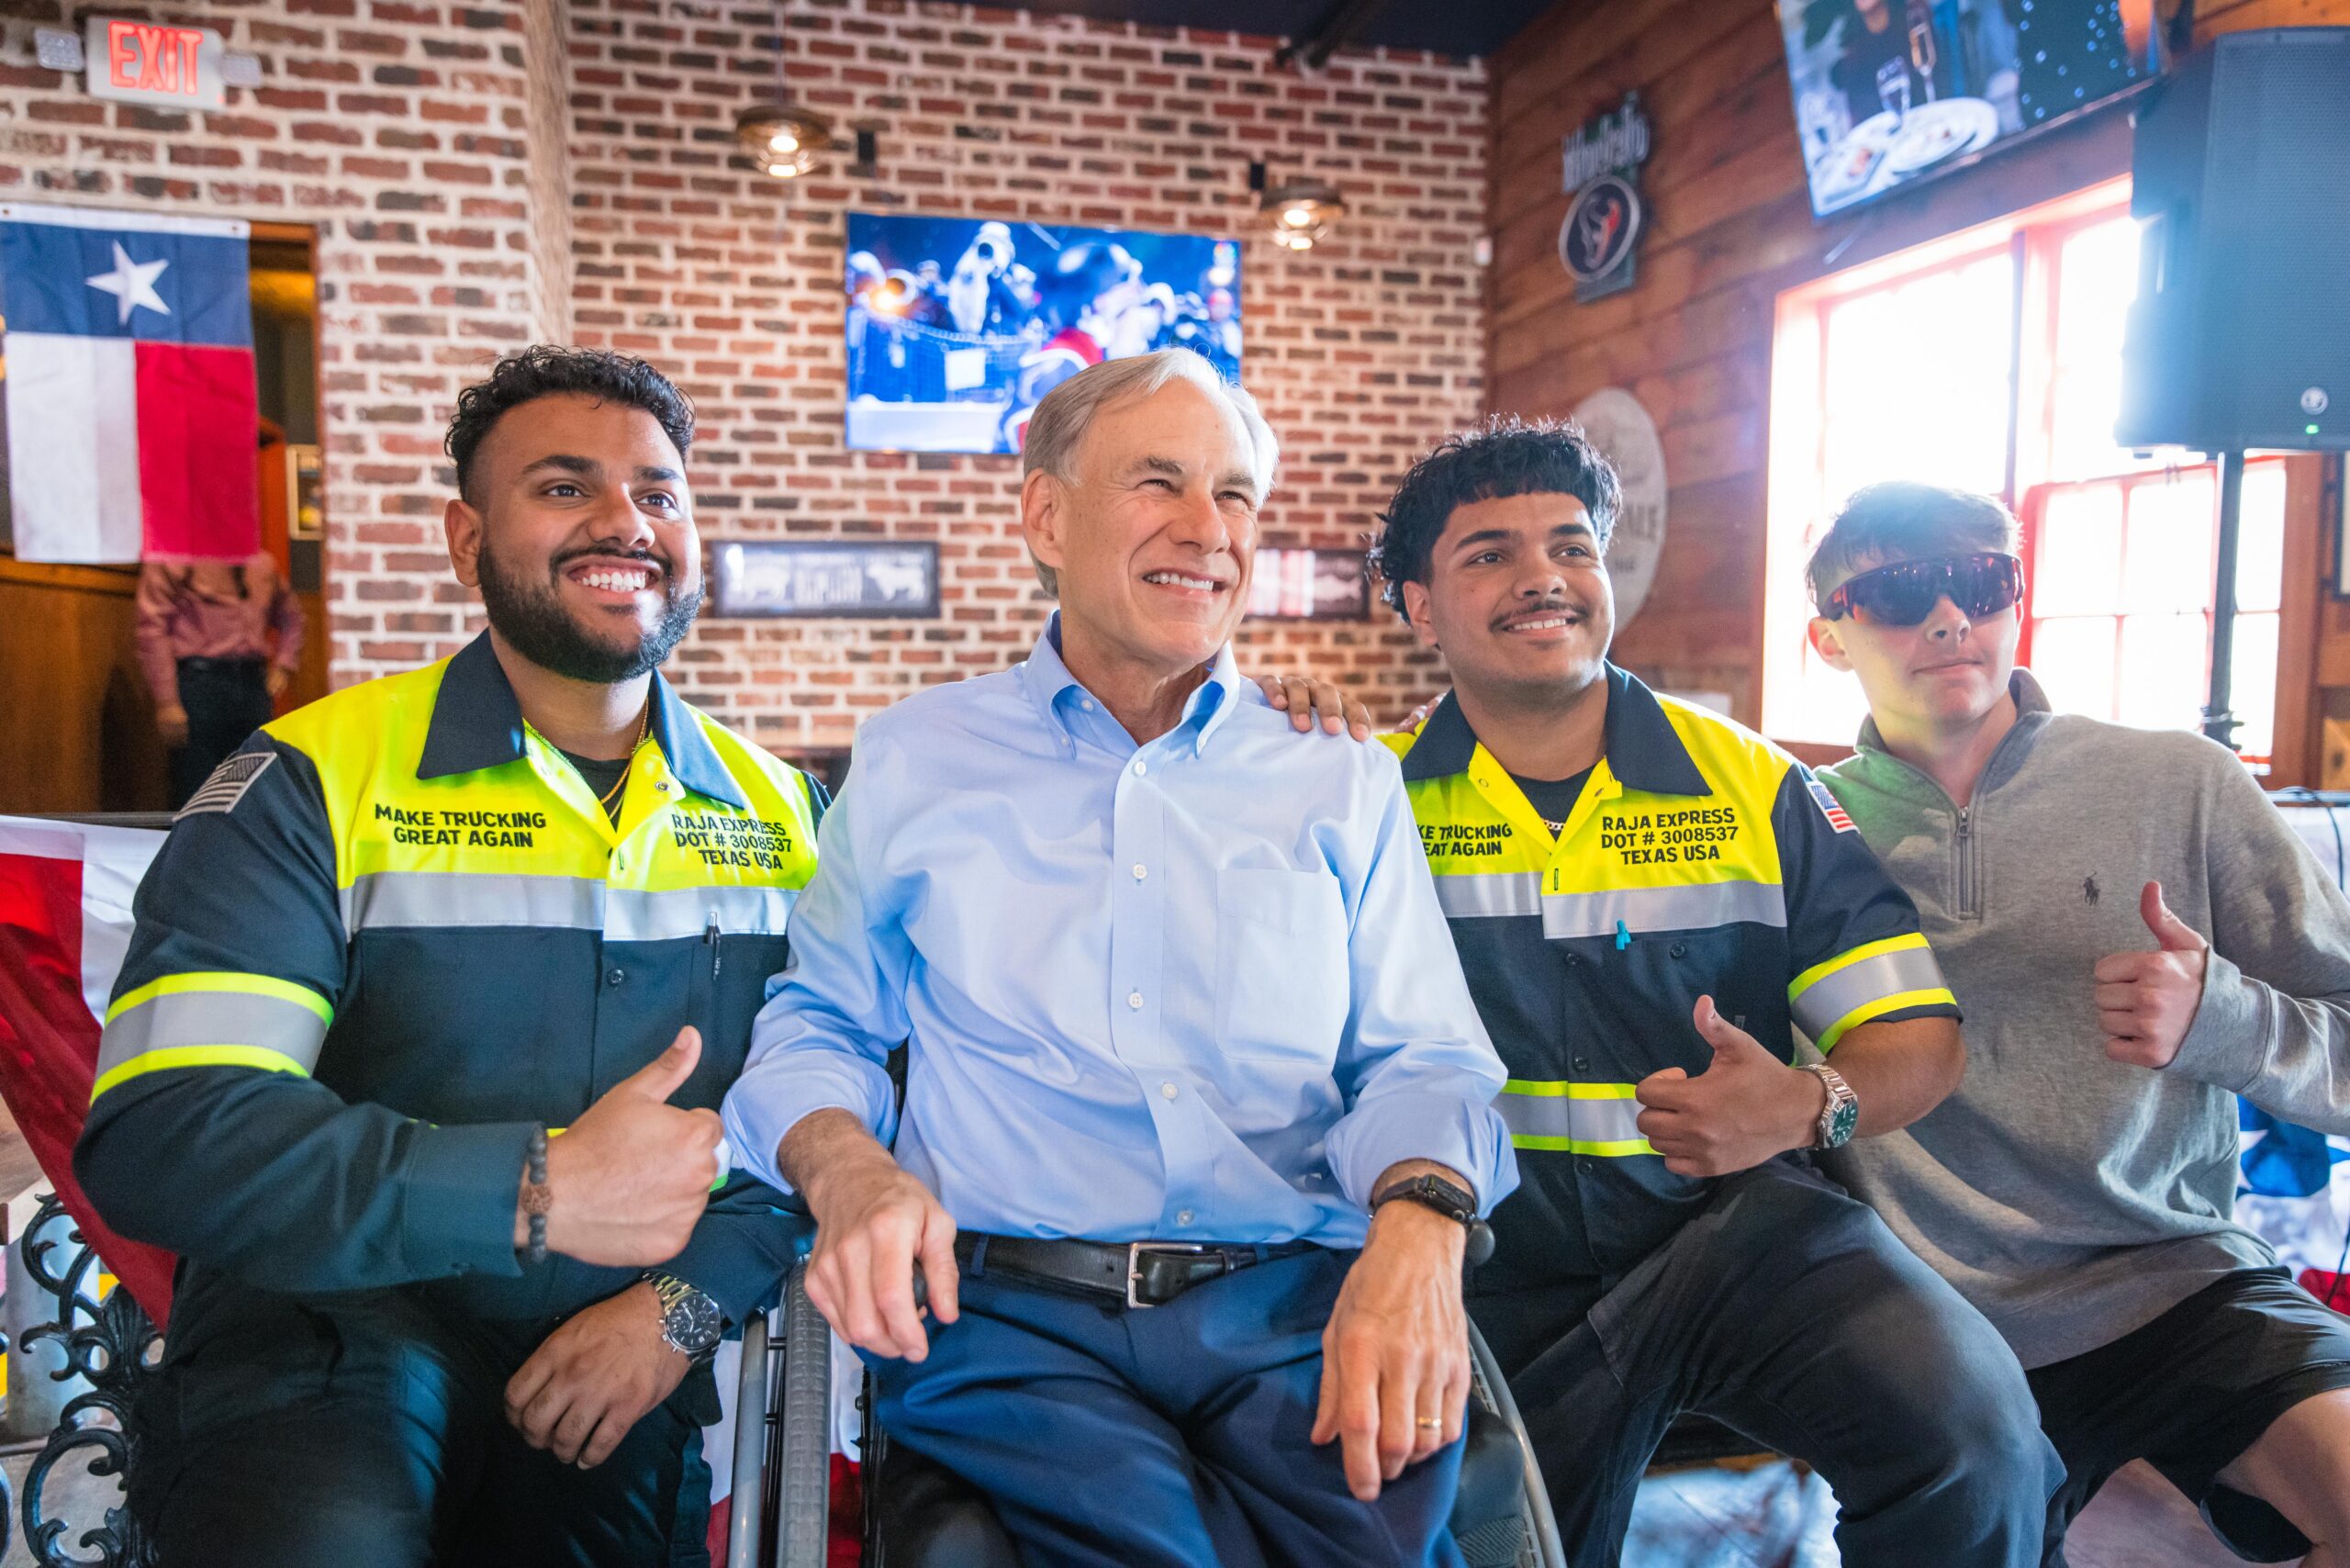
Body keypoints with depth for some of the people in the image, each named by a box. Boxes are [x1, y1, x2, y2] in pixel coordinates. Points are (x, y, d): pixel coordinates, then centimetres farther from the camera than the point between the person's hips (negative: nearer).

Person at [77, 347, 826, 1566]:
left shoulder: (778, 812, 7)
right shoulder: (311, 789, -4)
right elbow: (159, 1133, -14)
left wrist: (692, 1294, -13)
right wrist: (534, 1190, -23)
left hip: (633, 1389, 4)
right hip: (328, 1352, -3)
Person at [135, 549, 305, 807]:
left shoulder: (262, 563, 16)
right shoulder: (173, 560, -2)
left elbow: (290, 616, 31)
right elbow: (152, 630, -8)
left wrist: (283, 667, 15)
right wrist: (167, 702, -16)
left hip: (252, 682, 5)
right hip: (198, 678, -5)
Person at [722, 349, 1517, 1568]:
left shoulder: (1344, 789, 14)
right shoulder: (910, 763, 13)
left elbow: (1422, 1059, 8)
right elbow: (814, 1023, 14)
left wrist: (1420, 1219, -14)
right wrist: (847, 1168, -8)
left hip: (1300, 1307, 2)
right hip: (1007, 1314, -1)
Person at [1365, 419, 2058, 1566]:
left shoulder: (1751, 785, 1)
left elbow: (1918, 1034, -1)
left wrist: (1809, 1107, -22)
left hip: (1732, 1222, 0)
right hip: (1504, 1276, 1)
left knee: (1973, 1432, -24)